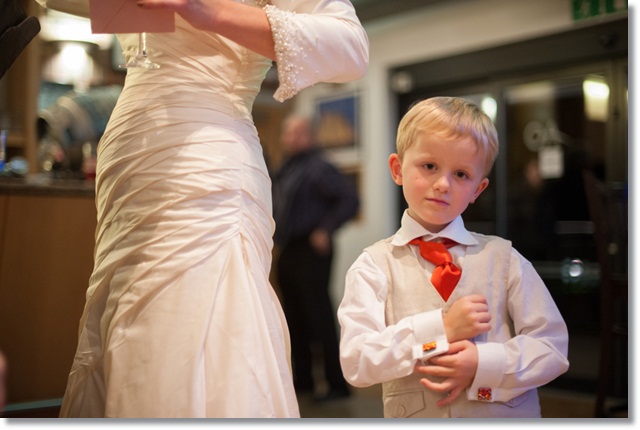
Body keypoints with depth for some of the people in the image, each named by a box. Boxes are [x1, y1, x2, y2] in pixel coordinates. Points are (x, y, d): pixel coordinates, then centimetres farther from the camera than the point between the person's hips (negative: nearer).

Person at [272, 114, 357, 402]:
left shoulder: (318, 168, -11)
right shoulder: (286, 169, 15)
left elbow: (349, 199, -18)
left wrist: (325, 231, -21)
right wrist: (278, 238, 16)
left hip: (310, 252, -9)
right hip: (287, 253, 9)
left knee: (319, 318, -6)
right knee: (295, 319, 14)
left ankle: (337, 384, 2)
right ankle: (303, 379, 25)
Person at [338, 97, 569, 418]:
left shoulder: (502, 257, 4)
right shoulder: (376, 265, 0)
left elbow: (553, 346, 1)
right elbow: (355, 362, -9)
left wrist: (482, 364, -13)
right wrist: (441, 328, -15)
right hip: (414, 416, 0)